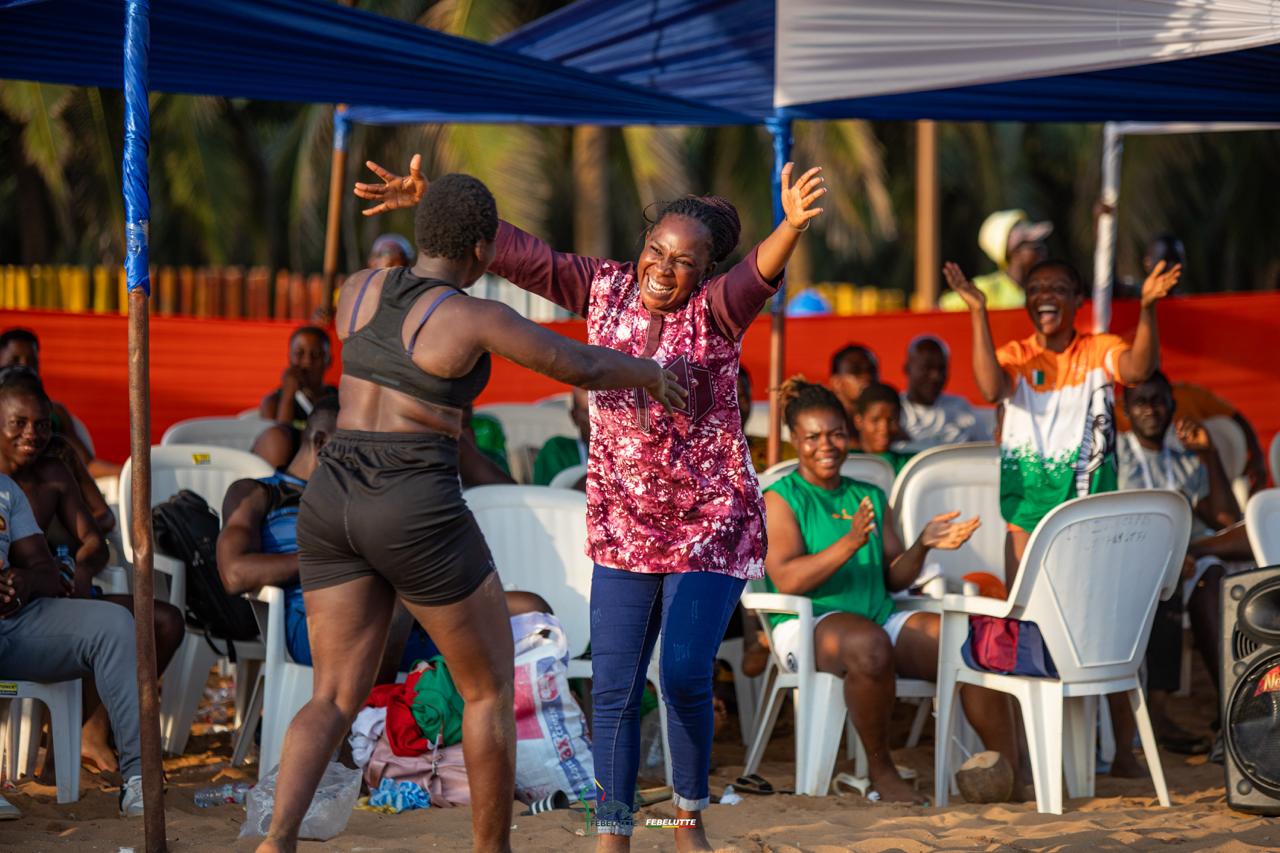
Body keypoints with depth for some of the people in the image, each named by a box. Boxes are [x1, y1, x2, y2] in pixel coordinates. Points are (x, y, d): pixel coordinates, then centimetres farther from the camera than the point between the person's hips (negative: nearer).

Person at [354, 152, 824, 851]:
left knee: (685, 679, -12)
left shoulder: (714, 308, -14)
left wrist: (792, 226, -57)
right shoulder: (606, 287, -3)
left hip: (713, 524, -4)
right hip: (625, 526, 4)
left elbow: (761, 274, -35)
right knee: (613, 688, 1)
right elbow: (516, 252, -2)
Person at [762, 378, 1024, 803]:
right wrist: (850, 543, -25)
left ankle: (1011, 772, -13)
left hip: (882, 616, 6)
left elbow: (894, 579, 15)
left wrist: (922, 545, -5)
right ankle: (879, 767, -19)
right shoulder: (781, 499, 1)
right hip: (808, 624, -6)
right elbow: (787, 580, -14)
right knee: (869, 644, -40)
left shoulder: (870, 497, 19)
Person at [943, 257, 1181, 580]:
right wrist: (978, 312, -26)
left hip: (1088, 502, 0)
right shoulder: (1014, 356, 1)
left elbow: (1138, 369, -20)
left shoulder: (1099, 350, 2)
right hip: (1028, 506, 0)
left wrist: (1147, 306, -36)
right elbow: (991, 389, -22)